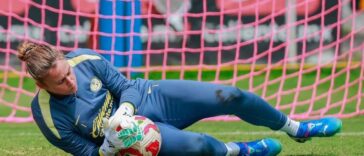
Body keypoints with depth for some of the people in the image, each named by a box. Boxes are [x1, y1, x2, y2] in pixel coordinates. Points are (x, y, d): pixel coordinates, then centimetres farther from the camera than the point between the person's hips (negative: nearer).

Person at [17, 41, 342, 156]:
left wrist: (123, 110, -28)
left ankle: (297, 128, 20)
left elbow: (124, 86, -6)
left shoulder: (84, 60, -18)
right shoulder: (49, 116, -22)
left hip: (147, 95, 3)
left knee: (230, 96, -8)